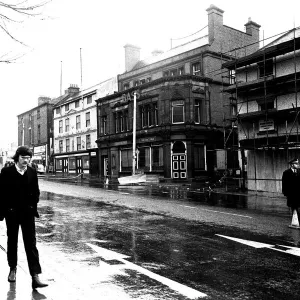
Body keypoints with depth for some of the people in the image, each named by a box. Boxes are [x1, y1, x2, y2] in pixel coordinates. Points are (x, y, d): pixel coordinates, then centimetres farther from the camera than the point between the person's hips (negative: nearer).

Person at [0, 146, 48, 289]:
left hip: (28, 213, 1)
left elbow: (36, 192, 6)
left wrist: (33, 207, -2)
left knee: (31, 244, -3)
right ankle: (13, 269, 37)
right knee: (12, 241, 16)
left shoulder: (32, 172, 0)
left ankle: (35, 277, -5)